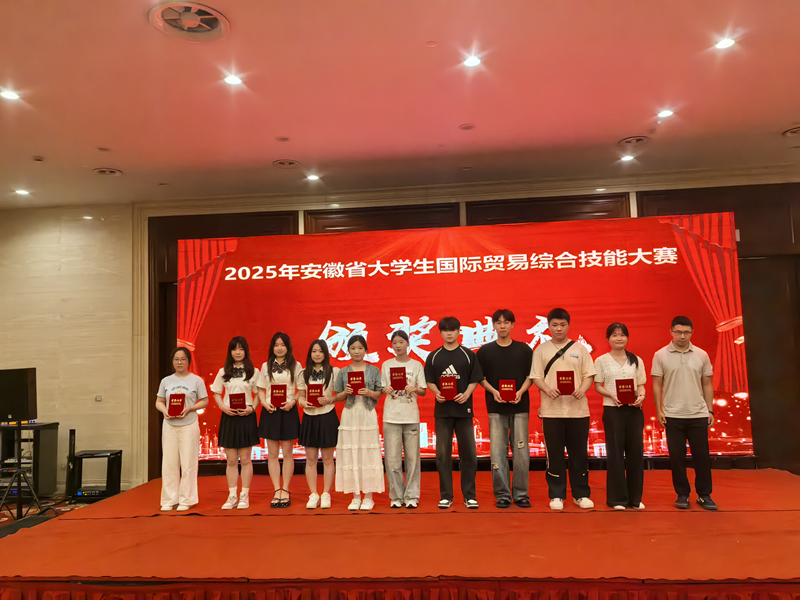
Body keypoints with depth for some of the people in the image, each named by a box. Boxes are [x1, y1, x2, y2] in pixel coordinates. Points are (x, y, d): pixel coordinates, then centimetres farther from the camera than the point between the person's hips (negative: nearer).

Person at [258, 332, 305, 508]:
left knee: (288, 453, 2)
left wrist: (292, 402, -14)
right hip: (270, 411, 2)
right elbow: (261, 389, 9)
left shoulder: (295, 366, 3)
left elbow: (302, 390, 2)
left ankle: (285, 490, 11)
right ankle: (277, 490, 12)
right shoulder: (266, 366, 9)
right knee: (272, 454, 4)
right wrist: (264, 403, -8)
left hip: (288, 411, -2)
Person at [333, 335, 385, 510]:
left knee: (368, 454, -1)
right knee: (350, 455, 1)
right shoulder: (343, 372, 8)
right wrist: (345, 392, -11)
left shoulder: (374, 370, 6)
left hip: (368, 416, -1)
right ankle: (355, 497, 13)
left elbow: (379, 394, 4)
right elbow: (337, 397, 9)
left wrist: (369, 393, -15)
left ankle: (368, 497, 9)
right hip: (350, 415, 1)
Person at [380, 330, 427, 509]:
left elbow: (423, 391, 5)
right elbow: (382, 389, 8)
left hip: (411, 416, 0)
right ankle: (396, 496, 12)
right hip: (391, 416, 0)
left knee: (412, 457, 2)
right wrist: (386, 390, -14)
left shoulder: (417, 365, 6)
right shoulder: (386, 365, 7)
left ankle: (411, 496, 13)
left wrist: (415, 389, -15)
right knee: (392, 459, -1)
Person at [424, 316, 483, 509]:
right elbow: (429, 381, 6)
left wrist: (466, 394, -14)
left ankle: (469, 495, 15)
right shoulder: (433, 356, 6)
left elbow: (475, 380, 3)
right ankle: (446, 496, 15)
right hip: (442, 409, 1)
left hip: (463, 409, 0)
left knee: (468, 453, 3)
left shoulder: (469, 355, 4)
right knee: (443, 454, 4)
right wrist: (437, 393, -13)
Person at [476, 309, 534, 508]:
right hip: (496, 406, 0)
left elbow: (530, 376, 5)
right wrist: (493, 391, -11)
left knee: (521, 451, 3)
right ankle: (502, 494, 11)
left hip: (520, 406, 0)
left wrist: (521, 391, -12)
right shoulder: (485, 350, 5)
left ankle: (521, 494, 14)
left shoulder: (524, 349, 6)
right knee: (497, 451, 1)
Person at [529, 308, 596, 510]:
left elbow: (589, 375, 5)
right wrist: (548, 389, -17)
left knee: (579, 453, 7)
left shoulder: (580, 349, 8)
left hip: (578, 409, 1)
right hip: (551, 410, -1)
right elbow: (535, 376, 1)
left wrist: (582, 389, -14)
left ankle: (581, 494, 20)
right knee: (554, 454, 4)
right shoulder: (541, 350, 6)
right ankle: (556, 495, 16)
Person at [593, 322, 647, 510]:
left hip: (634, 410, 3)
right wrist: (612, 395, -17)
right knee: (615, 452, 1)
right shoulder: (601, 361, 3)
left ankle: (635, 497, 16)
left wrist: (641, 396, -11)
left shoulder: (637, 360, 10)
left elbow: (641, 385, 10)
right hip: (612, 410, -2)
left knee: (636, 451, 3)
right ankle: (617, 498, 11)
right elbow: (597, 386, 1)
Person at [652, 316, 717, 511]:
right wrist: (658, 411, -4)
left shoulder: (701, 355, 5)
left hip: (698, 414, 2)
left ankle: (704, 495, 20)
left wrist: (710, 410, 5)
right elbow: (657, 385, 1)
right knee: (676, 456, 5)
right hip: (673, 415, -1)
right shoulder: (661, 355, -1)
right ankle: (682, 494, 18)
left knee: (702, 456, 6)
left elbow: (707, 384, 9)